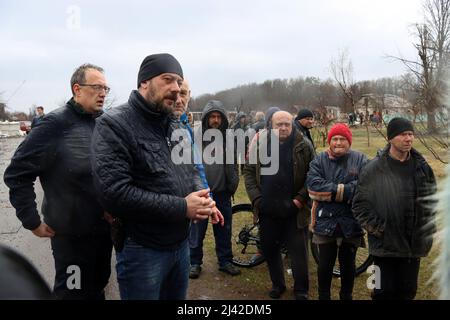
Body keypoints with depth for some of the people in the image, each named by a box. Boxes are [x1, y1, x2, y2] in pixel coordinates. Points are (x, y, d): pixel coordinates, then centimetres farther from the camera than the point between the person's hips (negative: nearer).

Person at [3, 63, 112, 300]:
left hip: (105, 229, 5)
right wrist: (32, 222, -13)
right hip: (72, 234, -5)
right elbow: (17, 174, -14)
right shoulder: (56, 123, -15)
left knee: (97, 289, 21)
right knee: (73, 292, 12)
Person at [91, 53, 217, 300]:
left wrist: (201, 197, -8)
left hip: (181, 244, 7)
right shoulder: (114, 125, -15)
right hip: (142, 250, -7)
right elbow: (114, 193, -25)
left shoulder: (175, 127, 10)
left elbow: (191, 172, 16)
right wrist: (182, 208, -23)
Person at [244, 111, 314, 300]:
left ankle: (301, 290, 25)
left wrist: (300, 199, -11)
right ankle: (277, 284, 36)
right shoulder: (260, 144, 2)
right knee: (269, 249, 15)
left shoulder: (303, 146, -4)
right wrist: (256, 197, -4)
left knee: (298, 252, 6)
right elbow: (249, 171, 5)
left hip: (294, 210, -2)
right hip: (267, 210, 3)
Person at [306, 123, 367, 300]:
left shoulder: (360, 159, -1)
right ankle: (323, 296, 32)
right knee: (325, 265, 10)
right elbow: (313, 183, -15)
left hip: (351, 222, 0)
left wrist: (331, 191, -20)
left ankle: (346, 296, 39)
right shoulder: (319, 160, 1)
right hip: (325, 221, 0)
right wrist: (343, 189, -20)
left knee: (348, 264, 17)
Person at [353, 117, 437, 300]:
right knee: (385, 292, 6)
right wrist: (377, 228, -11)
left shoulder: (422, 167, 4)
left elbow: (432, 201, 13)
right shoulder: (373, 169, -10)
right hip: (385, 246, -4)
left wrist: (428, 232, 8)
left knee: (408, 292, 16)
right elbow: (360, 205, -8)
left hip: (414, 246, 4)